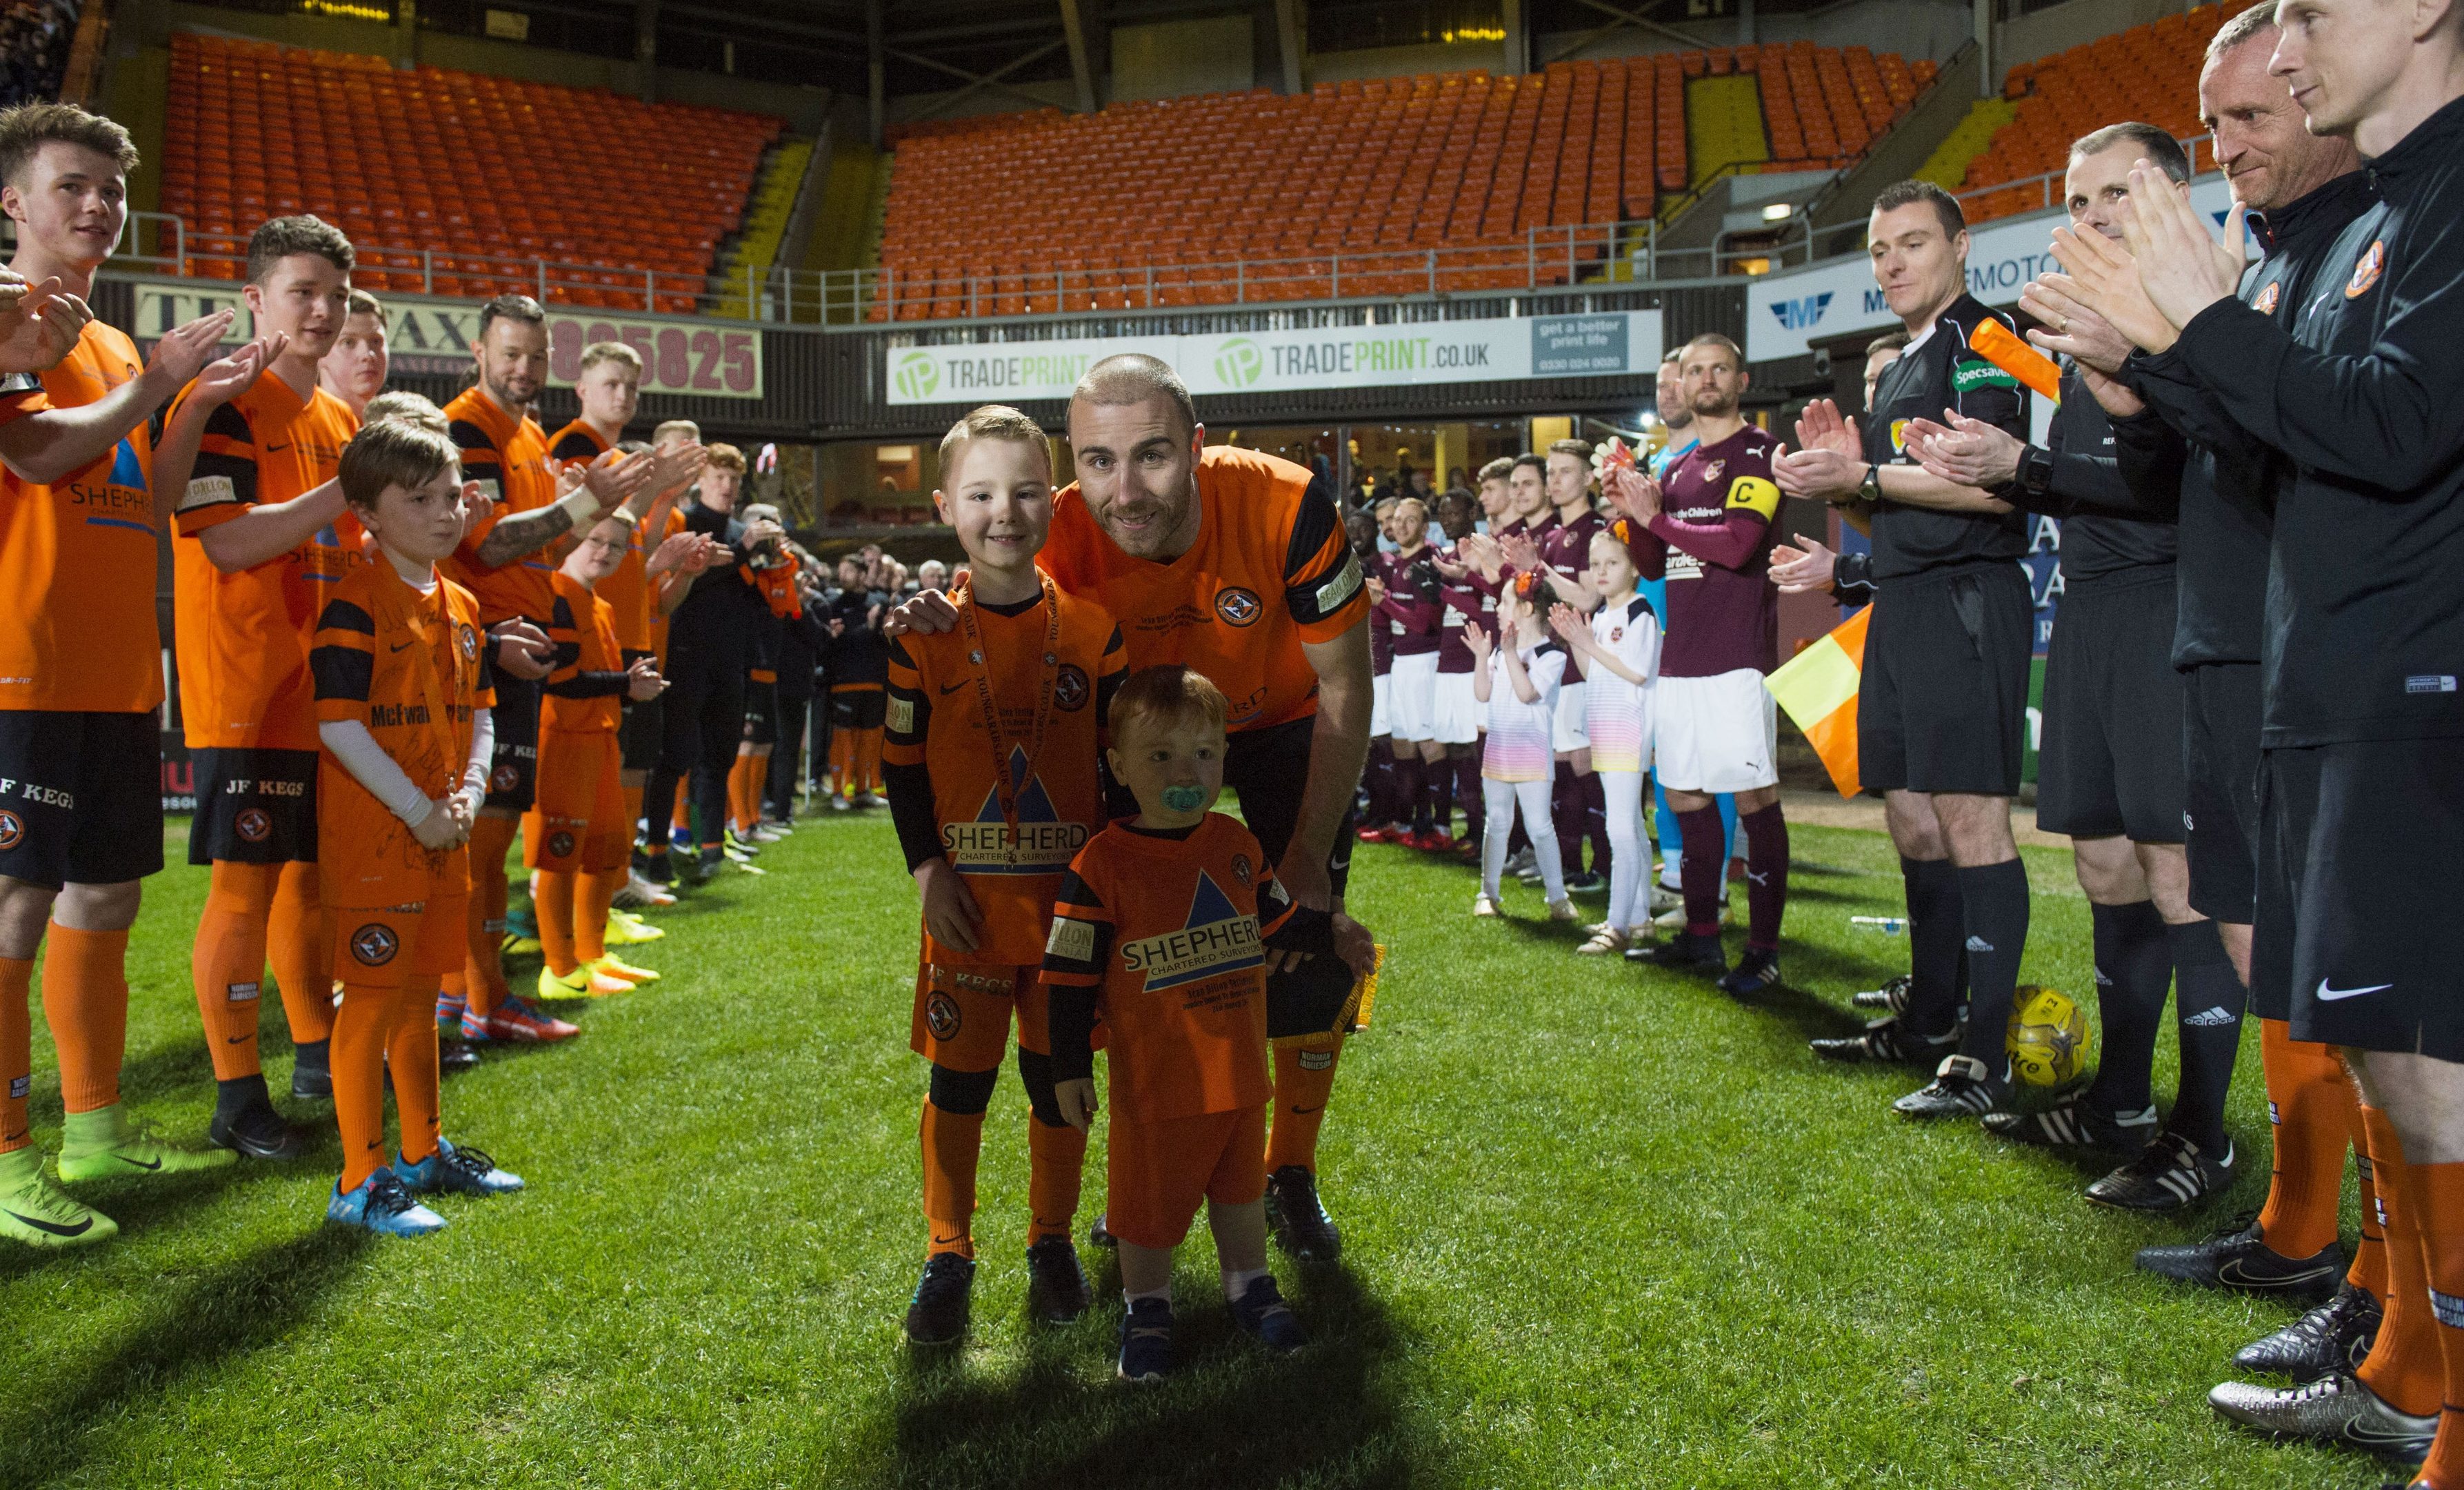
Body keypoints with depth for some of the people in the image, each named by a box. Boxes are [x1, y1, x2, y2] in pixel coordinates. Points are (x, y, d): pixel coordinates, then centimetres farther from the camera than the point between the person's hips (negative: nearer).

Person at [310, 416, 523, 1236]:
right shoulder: (355, 605, -13)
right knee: (374, 998, -3)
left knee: (420, 992, 17)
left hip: (443, 838, 8)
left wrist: (468, 794, -1)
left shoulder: (460, 606, 12)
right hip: (373, 838, -8)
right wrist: (418, 812, -16)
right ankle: (360, 1183, 7)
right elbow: (338, 724, -18)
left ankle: (425, 1152, 30)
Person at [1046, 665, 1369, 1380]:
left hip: (1238, 1069, 5)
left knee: (1241, 1182, 21)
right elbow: (1071, 977, -12)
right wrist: (1070, 1067, -12)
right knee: (1148, 1196, 10)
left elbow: (1277, 920, 16)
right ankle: (1146, 1307, 32)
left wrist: (1330, 937, 3)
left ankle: (1249, 1283, 42)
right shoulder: (1102, 866, -16)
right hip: (1152, 1079, -5)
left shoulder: (1236, 845, 0)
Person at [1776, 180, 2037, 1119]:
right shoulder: (1899, 370, 23)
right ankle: (1929, 1022, 23)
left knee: (1971, 819, -11)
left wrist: (1863, 477, -16)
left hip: (1968, 600, -10)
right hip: (1902, 607, 10)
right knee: (1913, 820, 13)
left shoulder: (1981, 339, -5)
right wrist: (1844, 469, 6)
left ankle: (1985, 1057, -8)